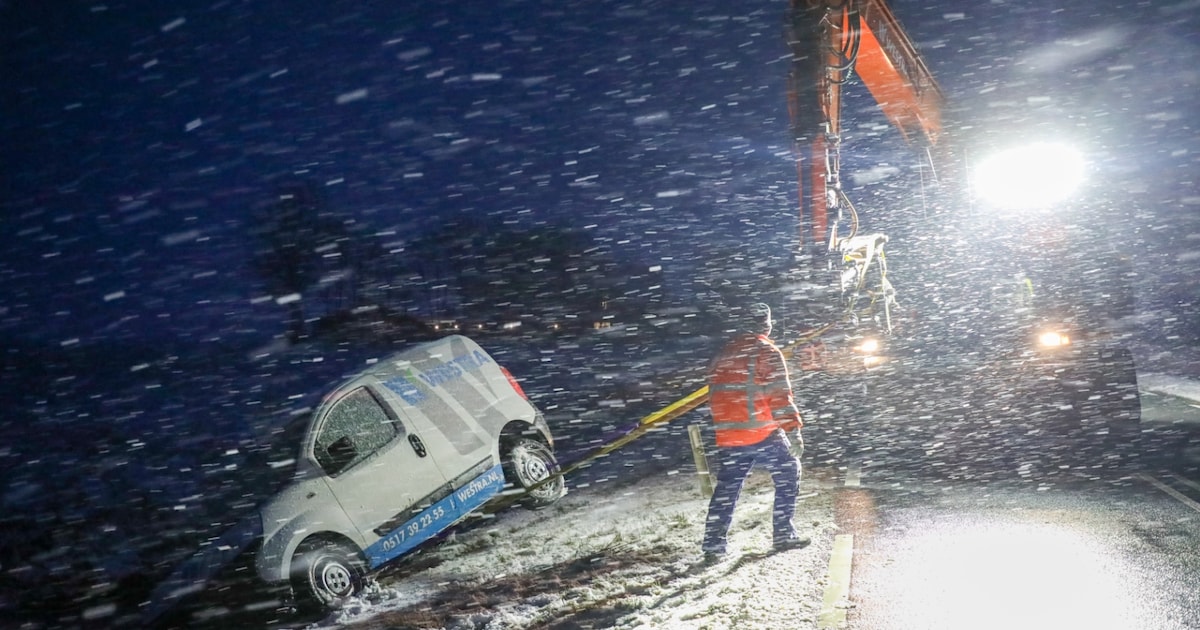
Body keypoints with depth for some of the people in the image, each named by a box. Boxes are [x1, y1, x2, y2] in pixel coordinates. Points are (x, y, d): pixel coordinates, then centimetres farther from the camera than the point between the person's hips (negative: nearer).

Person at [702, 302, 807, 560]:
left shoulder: (722, 357, 13)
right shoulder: (768, 352, -5)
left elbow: (714, 397, 18)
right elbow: (780, 395, -13)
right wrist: (793, 430, -14)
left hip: (729, 438, 5)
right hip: (764, 434, -5)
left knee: (726, 489, 10)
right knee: (788, 475, 12)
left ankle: (713, 545, 5)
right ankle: (783, 535, 11)